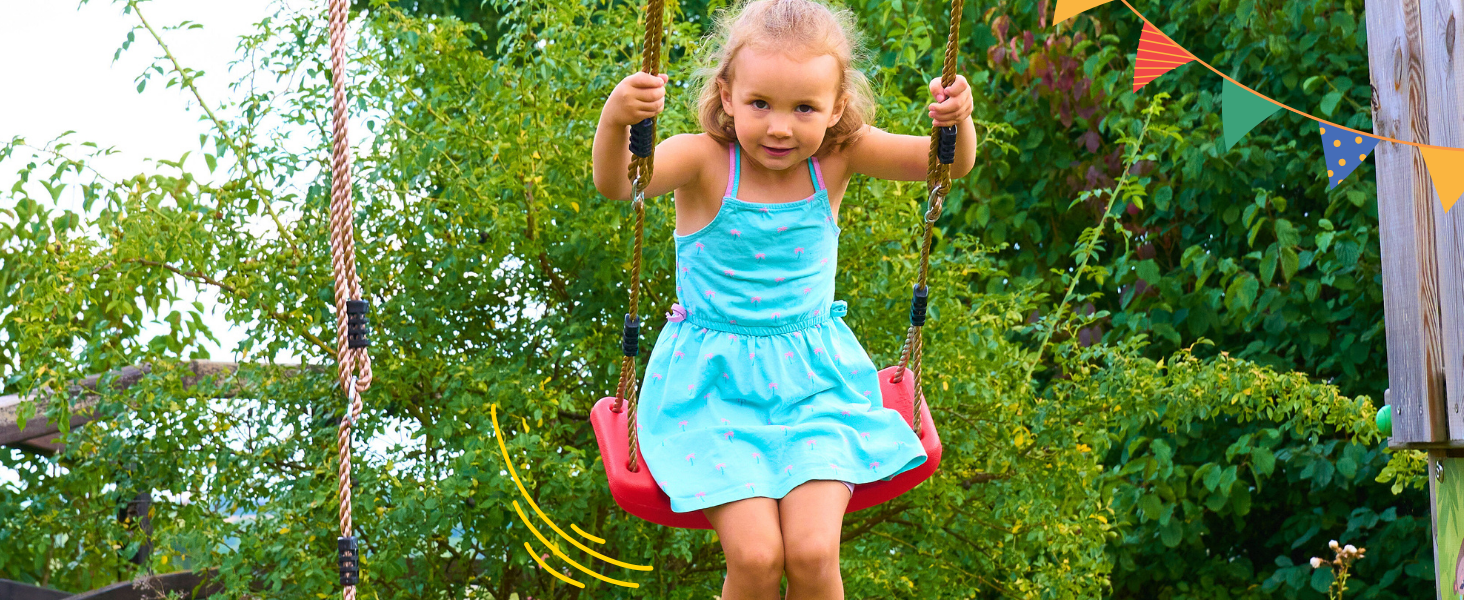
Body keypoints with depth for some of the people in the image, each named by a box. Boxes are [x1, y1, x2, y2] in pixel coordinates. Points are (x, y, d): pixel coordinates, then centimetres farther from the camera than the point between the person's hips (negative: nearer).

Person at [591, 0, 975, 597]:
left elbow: (951, 164, -8)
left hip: (811, 382, 2)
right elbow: (616, 183, -31)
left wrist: (957, 120, -30)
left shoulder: (838, 156, -6)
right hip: (714, 386, -2)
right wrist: (615, 120, -52)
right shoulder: (704, 160, -14)